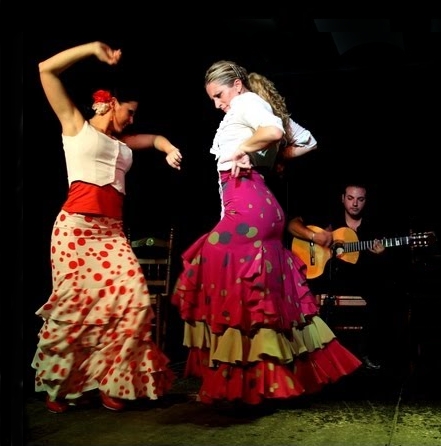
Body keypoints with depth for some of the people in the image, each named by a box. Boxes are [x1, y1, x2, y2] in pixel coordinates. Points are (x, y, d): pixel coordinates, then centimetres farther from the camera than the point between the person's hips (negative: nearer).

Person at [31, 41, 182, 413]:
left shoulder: (123, 143, 25)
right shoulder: (75, 125, 10)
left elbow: (154, 137, 41)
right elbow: (46, 69, 4)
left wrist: (170, 150, 18)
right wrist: (94, 48, -1)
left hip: (112, 231, 6)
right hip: (76, 225, -5)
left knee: (132, 297, -11)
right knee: (75, 302, -9)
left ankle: (112, 382, -2)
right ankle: (59, 385, 7)